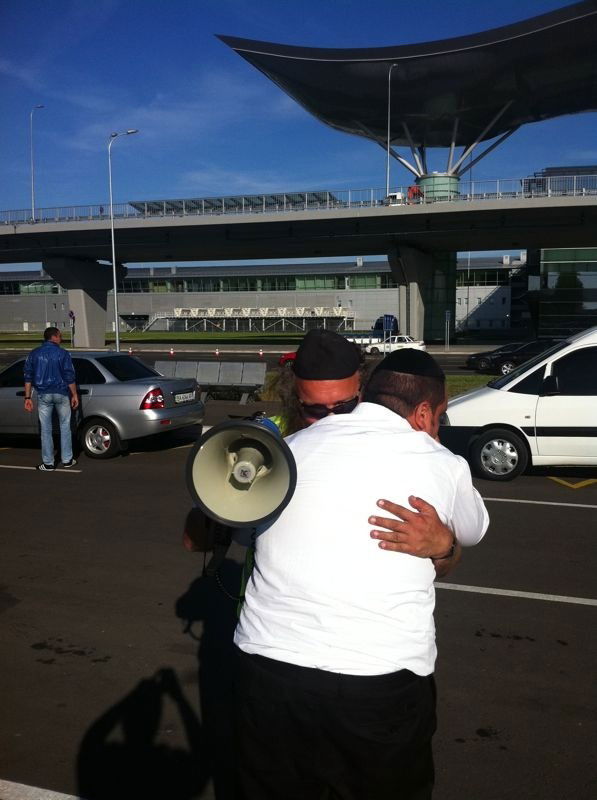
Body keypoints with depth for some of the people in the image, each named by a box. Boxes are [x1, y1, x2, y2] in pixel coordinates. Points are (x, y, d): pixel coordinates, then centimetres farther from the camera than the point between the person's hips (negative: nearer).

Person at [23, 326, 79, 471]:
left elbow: (28, 377, 1)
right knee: (65, 427, 12)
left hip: (43, 395, 2)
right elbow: (70, 377, -7)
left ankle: (48, 463, 11)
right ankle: (67, 460, 15)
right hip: (61, 394, -2)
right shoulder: (63, 354, -6)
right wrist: (74, 395, 1)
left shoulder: (34, 354, 3)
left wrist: (27, 397, 4)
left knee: (46, 429, 7)